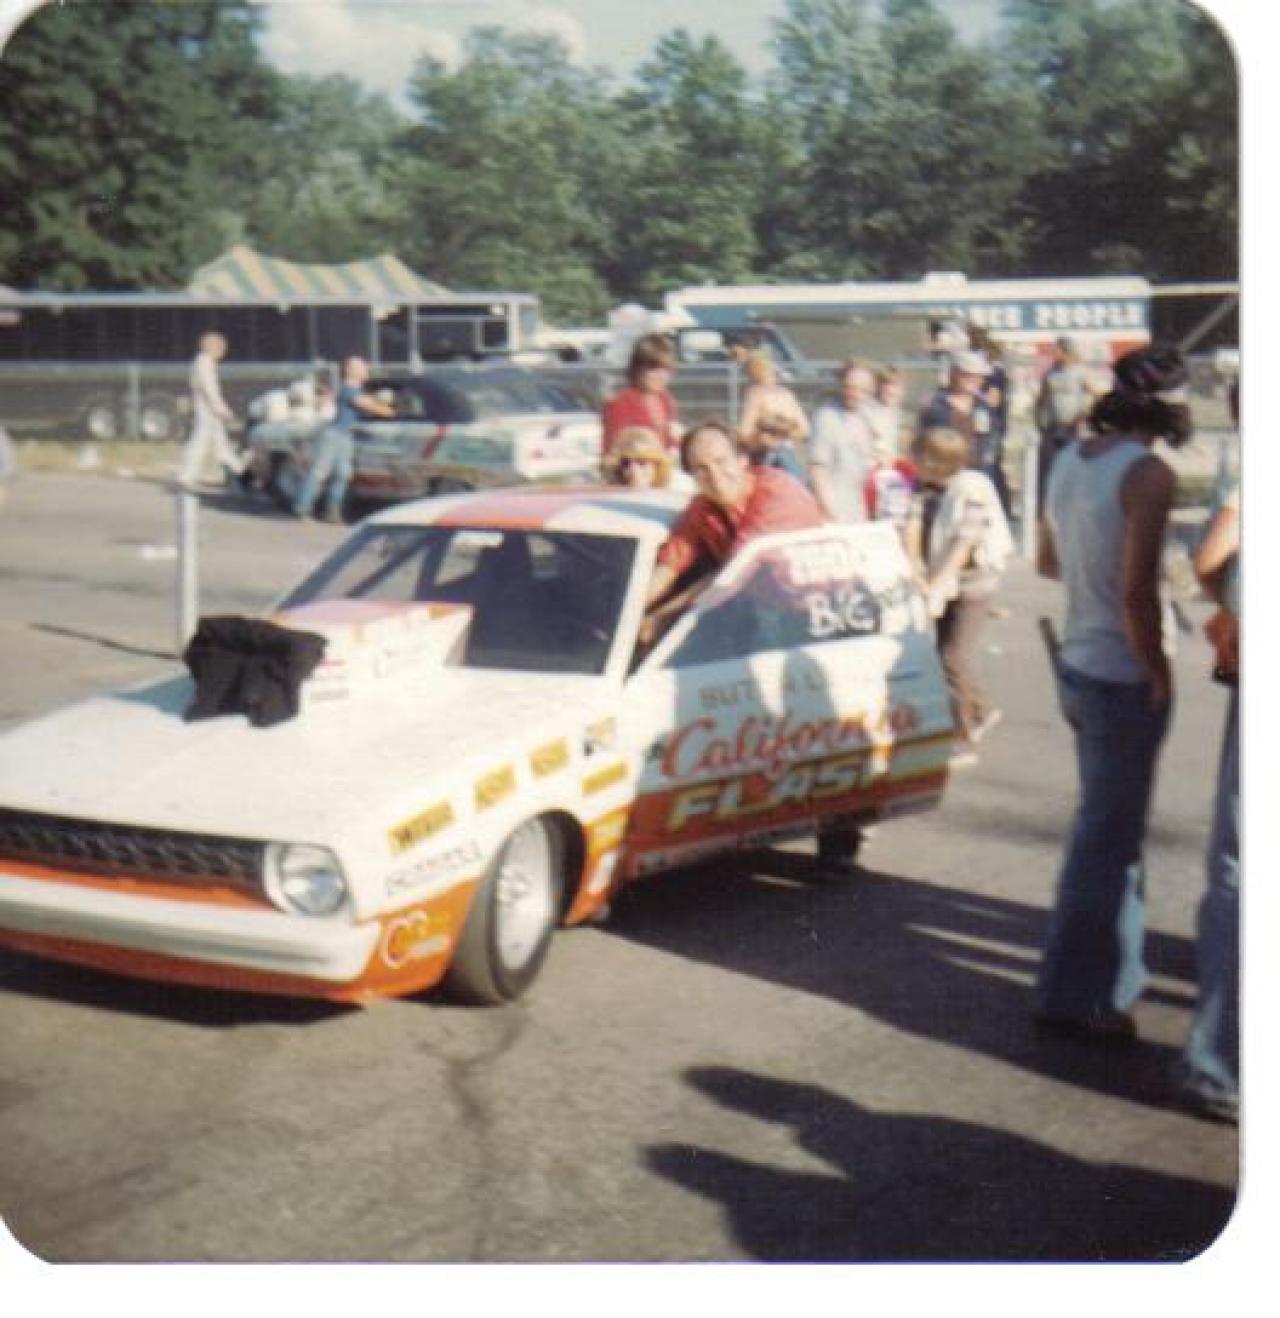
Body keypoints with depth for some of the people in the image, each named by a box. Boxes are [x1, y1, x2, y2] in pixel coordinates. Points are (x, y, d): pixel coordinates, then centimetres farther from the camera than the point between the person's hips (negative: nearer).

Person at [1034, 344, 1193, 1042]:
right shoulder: (1148, 474, -19)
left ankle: (1116, 970, 36)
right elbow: (1136, 595, -23)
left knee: (1110, 826, 22)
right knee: (1106, 839, 2)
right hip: (1122, 679, -8)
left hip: (1076, 665, 8)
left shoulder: (1069, 460, 6)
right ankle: (1073, 997, 11)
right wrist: (1158, 674, -13)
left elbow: (1048, 561, 19)